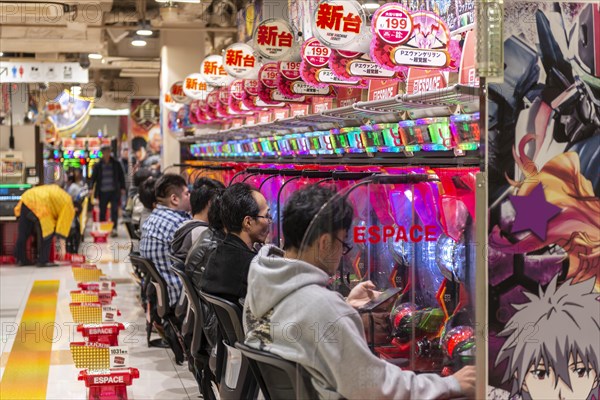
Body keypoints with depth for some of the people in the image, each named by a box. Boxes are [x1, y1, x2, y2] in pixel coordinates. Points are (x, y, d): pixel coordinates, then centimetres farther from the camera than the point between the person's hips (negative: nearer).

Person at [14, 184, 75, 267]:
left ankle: (20, 259, 26)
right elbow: (62, 228, 4)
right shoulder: (69, 207, 7)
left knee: (23, 232, 16)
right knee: (48, 233, 5)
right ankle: (43, 261, 5)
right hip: (37, 204, -8)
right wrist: (62, 247, 9)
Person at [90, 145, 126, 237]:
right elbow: (93, 178, 4)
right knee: (102, 212, 8)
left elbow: (121, 176, 8)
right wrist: (92, 189, -7)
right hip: (102, 192, 1)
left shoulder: (116, 164, 4)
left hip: (114, 191, -1)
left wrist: (122, 188, 1)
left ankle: (114, 229, -10)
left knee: (114, 210, -9)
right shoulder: (98, 166, 3)